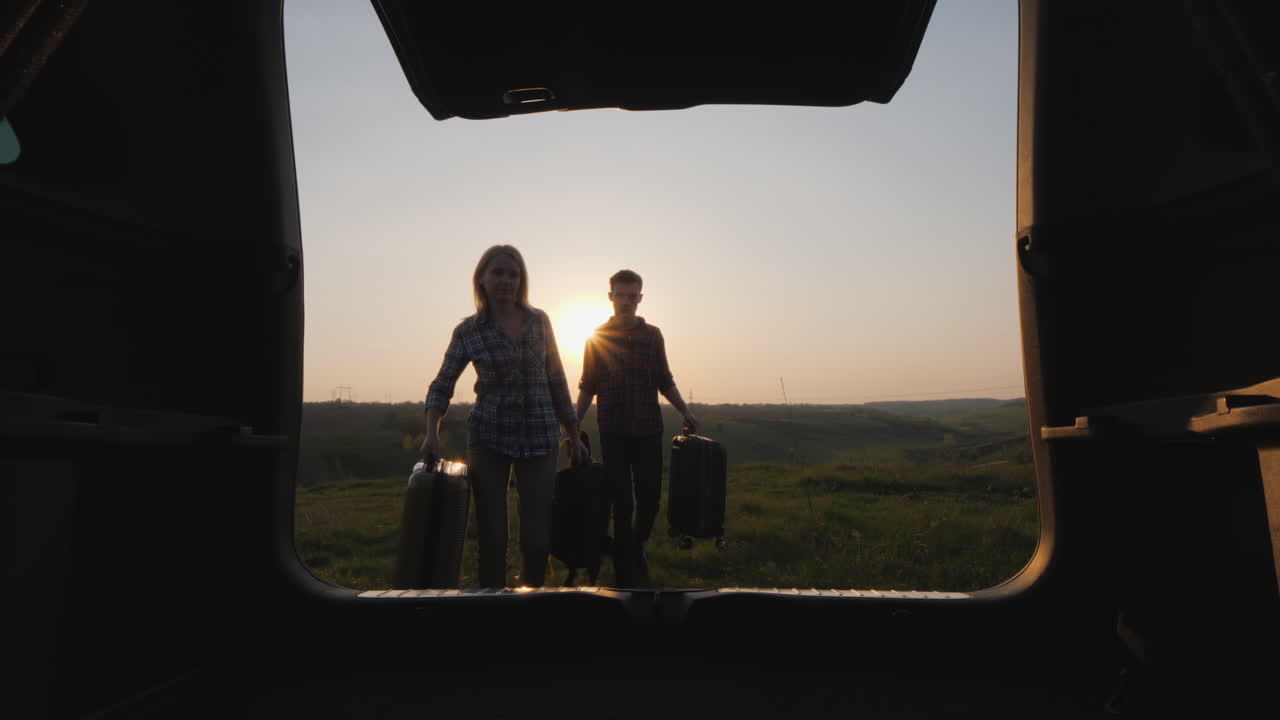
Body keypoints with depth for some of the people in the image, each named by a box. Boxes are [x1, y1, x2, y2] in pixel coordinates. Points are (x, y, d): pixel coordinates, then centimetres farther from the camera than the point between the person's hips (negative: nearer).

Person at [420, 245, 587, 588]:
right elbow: (441, 386, 2)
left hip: (540, 437, 1)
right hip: (488, 438, -1)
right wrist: (432, 434, -15)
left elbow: (556, 380, 10)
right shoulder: (468, 331, 0)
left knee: (537, 539, 1)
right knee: (492, 538, 2)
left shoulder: (539, 321, 5)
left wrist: (574, 434, 10)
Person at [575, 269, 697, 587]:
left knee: (650, 498, 5)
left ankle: (634, 547, 34)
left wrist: (685, 411, 2)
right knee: (622, 502, 3)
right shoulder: (598, 338, 6)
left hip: (648, 429, 2)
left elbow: (665, 381, 13)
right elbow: (587, 387, 7)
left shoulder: (652, 335, 9)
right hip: (613, 432, -1)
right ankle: (629, 572, 16)